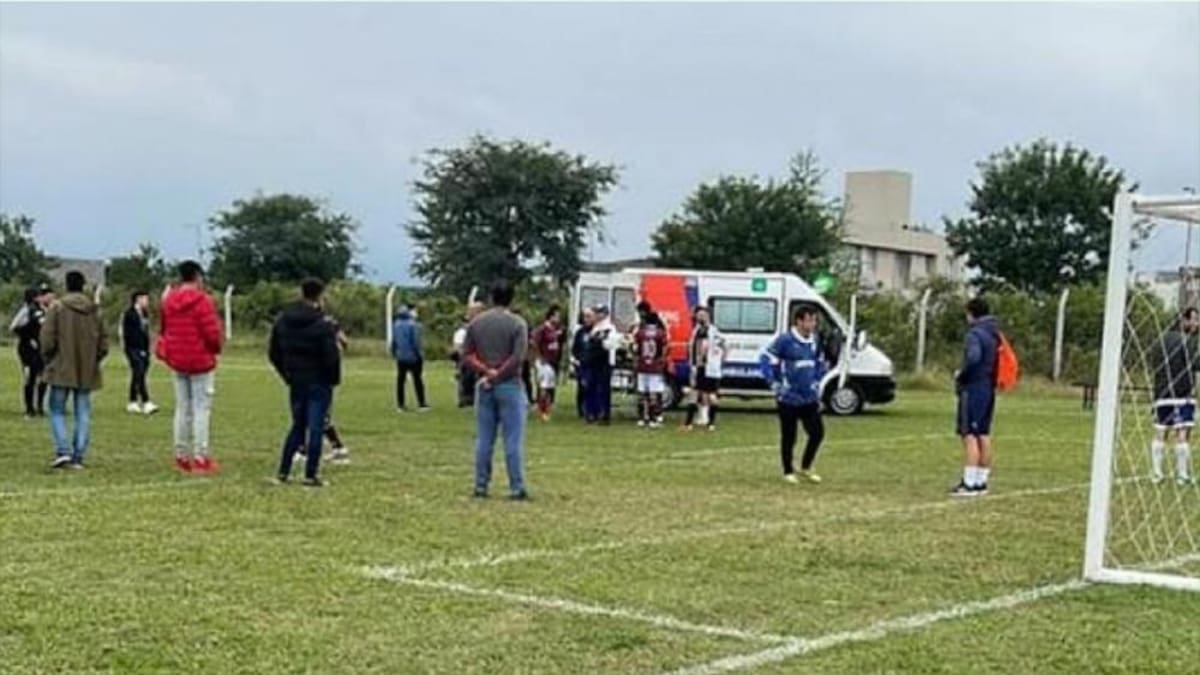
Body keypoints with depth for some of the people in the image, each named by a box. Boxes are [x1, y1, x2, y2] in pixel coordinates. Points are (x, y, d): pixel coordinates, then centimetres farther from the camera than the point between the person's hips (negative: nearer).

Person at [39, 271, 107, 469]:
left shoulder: (57, 308, -7)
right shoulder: (95, 310, 4)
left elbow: (47, 339, -9)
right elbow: (103, 344, 5)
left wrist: (48, 359, 8)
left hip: (62, 370, -3)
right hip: (87, 372, 3)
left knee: (57, 410, 7)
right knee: (83, 413, 6)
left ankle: (63, 451, -8)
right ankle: (78, 456, 4)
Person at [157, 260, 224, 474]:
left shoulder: (168, 300, 6)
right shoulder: (202, 300, -15)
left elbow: (163, 330, 12)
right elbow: (212, 333, -17)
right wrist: (216, 347, 2)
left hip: (177, 362, 6)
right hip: (200, 361, -6)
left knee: (182, 408, 13)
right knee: (201, 409, -2)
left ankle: (182, 457, 16)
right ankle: (200, 458, -3)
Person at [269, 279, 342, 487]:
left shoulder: (282, 320, 4)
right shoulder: (323, 324, -16)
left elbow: (273, 353, 8)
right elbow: (331, 356, -17)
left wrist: (287, 374, 17)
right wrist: (334, 379, -1)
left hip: (296, 382, 6)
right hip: (319, 383, -6)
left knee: (297, 425, 17)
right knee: (315, 428, -1)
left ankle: (283, 471, 15)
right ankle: (311, 475, -1)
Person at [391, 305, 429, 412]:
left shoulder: (396, 325, 4)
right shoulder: (412, 325, -15)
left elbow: (393, 342, 9)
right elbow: (415, 342, -16)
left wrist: (394, 353, 18)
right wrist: (419, 355, -9)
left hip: (401, 358, 5)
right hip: (413, 358, -5)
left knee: (401, 380, 9)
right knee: (417, 380, 1)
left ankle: (400, 405, 9)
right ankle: (421, 404, 0)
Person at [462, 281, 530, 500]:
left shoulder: (476, 323, 5)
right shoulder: (517, 324, -8)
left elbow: (467, 354, 1)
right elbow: (517, 358, -17)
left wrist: (486, 371, -6)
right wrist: (498, 375, -9)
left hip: (485, 386, 4)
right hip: (510, 386, -4)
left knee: (484, 439, 9)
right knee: (513, 439, -1)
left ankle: (481, 486, 12)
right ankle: (516, 487, -1)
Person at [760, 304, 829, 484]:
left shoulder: (814, 341, 6)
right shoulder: (784, 340, -14)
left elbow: (822, 363, 24)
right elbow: (764, 359, -11)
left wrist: (817, 381, 15)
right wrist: (775, 384, -11)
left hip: (810, 399, 6)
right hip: (789, 399, -6)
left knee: (817, 432, 3)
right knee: (788, 437, 3)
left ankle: (805, 468, 21)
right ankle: (788, 472, 19)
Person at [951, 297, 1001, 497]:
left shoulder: (975, 333, -14)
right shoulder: (994, 334, 15)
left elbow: (973, 358, -30)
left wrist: (961, 375, -14)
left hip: (973, 389, -9)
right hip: (989, 389, 9)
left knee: (970, 435, -9)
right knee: (983, 435, 13)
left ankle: (969, 483, -12)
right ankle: (981, 481, 17)